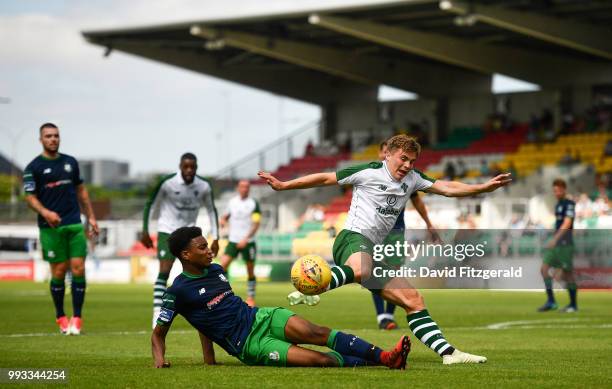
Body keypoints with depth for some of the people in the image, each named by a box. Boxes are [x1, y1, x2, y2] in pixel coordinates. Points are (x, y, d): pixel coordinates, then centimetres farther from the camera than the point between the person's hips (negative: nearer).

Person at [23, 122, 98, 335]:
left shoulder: (71, 162, 12)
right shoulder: (33, 167, 0)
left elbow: (81, 190, 19)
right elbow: (30, 196, -5)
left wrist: (91, 217, 14)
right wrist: (45, 212, -23)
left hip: (74, 224, 3)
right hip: (50, 227, -3)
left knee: (78, 269, -5)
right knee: (59, 272, 0)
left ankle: (77, 318, 1)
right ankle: (60, 317, 16)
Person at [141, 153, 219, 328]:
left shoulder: (204, 186, -8)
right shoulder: (167, 183, -17)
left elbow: (211, 210, 7)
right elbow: (150, 204, -4)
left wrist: (215, 238, 4)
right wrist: (145, 231, -4)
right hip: (167, 231, -3)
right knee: (164, 273, -16)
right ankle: (157, 315, -19)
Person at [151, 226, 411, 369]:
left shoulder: (215, 270, 12)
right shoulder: (178, 291, -9)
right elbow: (158, 332, -2)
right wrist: (159, 358, -20)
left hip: (260, 318, 6)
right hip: (248, 345, -6)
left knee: (317, 333, -20)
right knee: (318, 359, -22)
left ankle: (384, 356, -26)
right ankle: (375, 362, -13)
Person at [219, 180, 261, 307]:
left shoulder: (254, 204, -5)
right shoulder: (232, 202, 6)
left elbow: (256, 224, -10)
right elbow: (227, 215, 23)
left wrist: (246, 239, -20)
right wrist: (223, 220, -2)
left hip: (248, 242, -2)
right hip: (233, 240, 2)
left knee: (250, 271, 3)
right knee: (223, 264, -14)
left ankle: (250, 298, 16)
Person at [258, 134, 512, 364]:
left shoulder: (412, 179, 18)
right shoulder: (369, 172, 0)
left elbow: (448, 189, 17)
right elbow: (326, 179, 6)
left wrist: (484, 187, 5)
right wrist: (282, 186, 8)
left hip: (374, 251, 8)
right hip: (353, 238, -7)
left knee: (413, 300, 2)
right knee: (360, 270, -45)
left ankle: (448, 353, 0)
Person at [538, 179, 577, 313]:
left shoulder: (569, 204, -10)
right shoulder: (558, 205, 17)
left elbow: (567, 224, -20)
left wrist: (555, 239, -29)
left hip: (565, 243, -8)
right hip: (555, 243, 8)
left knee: (567, 274, -2)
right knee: (544, 268, -4)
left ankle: (573, 304, 10)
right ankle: (551, 301, -3)